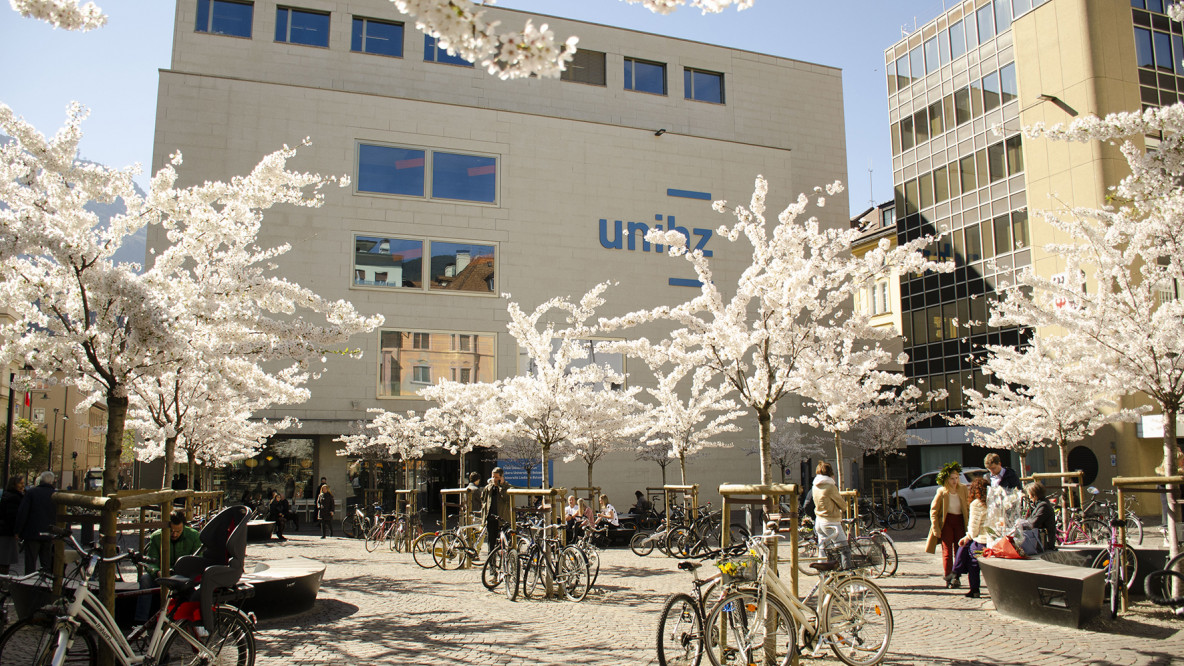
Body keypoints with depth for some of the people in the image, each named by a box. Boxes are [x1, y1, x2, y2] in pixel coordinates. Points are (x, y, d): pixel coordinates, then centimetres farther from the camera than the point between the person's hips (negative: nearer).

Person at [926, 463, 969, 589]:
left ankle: (956, 577, 9)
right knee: (947, 550, -4)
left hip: (960, 521, 3)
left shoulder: (963, 489, -1)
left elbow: (968, 507, 13)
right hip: (946, 521, -3)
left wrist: (969, 503, -8)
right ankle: (948, 578, 0)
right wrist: (936, 528, -9)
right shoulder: (941, 492, -10)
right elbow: (933, 511, -5)